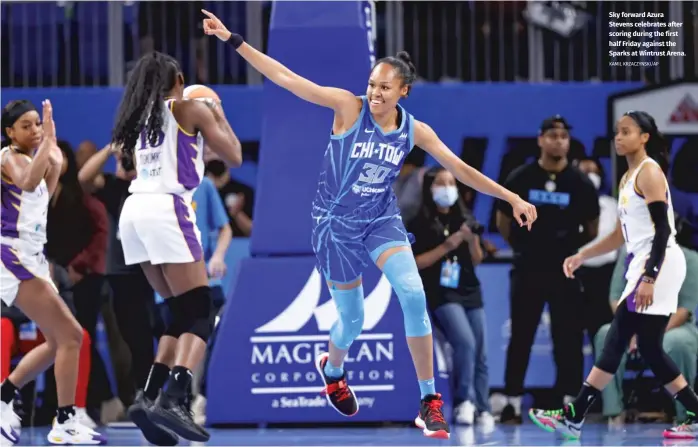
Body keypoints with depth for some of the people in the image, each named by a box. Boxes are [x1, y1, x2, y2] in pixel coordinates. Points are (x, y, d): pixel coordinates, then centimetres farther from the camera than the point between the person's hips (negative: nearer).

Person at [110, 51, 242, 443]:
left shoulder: (141, 117, 22)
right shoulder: (190, 109, 5)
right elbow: (234, 156, 8)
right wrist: (218, 116, 25)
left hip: (134, 211, 7)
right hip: (166, 209, -7)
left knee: (181, 314, 16)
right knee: (199, 316, -9)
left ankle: (150, 397, 3)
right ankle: (173, 400, -29)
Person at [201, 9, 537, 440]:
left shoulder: (415, 130, -5)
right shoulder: (350, 107, -15)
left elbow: (461, 169, 1)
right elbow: (286, 77, -19)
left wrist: (512, 198, -2)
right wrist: (232, 39, -25)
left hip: (382, 221, 2)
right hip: (337, 223, -2)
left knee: (413, 294, -22)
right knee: (352, 319, 6)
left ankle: (430, 402, -13)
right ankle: (332, 369, 45)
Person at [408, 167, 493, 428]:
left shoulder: (465, 220, 10)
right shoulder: (420, 224, -3)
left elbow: (477, 261, 12)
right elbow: (415, 262, -8)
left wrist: (472, 240, -8)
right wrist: (447, 246, -14)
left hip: (470, 291, 5)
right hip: (441, 293, -5)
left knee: (481, 352, -1)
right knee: (465, 342, -23)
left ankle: (483, 408, 4)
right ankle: (465, 401, -13)